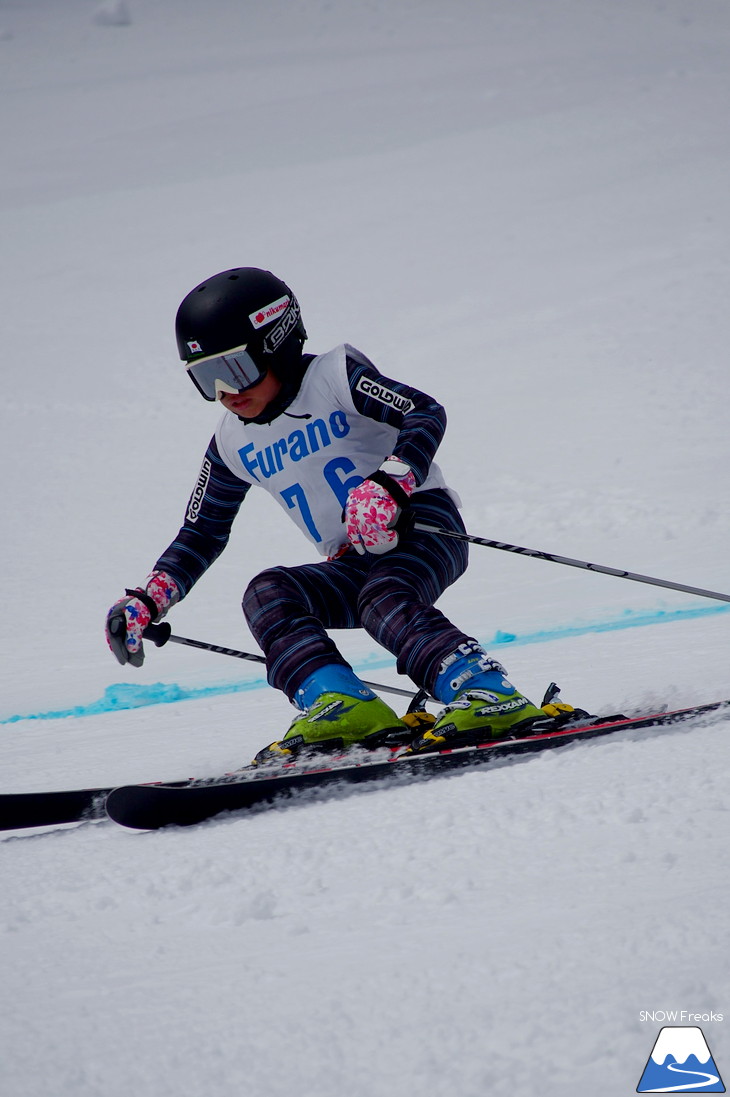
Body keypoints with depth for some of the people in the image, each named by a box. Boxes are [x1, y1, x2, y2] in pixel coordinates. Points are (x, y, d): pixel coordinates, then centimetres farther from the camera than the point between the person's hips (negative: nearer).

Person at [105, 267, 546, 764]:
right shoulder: (234, 443, 11)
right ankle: (342, 703, -35)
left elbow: (425, 413, -19)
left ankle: (490, 696, -43)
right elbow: (201, 536, 20)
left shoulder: (335, 375, -7)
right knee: (266, 594, -18)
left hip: (423, 527, -6)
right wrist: (146, 602, 8)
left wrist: (388, 485, -35)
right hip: (353, 565, 6)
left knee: (382, 598, -34)